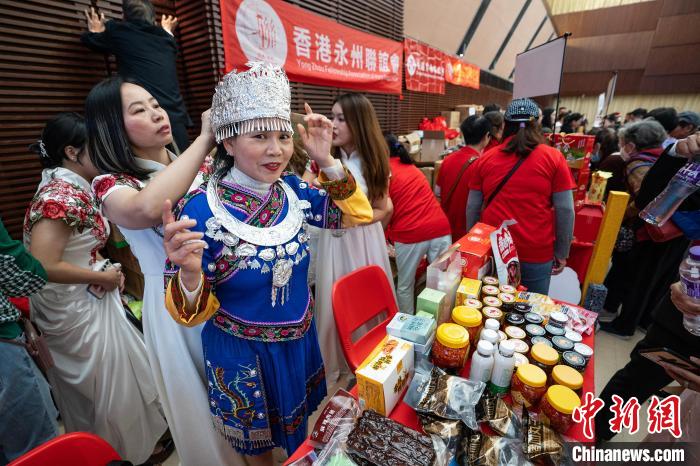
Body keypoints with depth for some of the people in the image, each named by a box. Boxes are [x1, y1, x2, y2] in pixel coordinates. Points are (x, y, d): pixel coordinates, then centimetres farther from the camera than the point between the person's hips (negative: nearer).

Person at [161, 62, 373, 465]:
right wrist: (189, 273, -41)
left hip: (300, 340, 5)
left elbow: (358, 215, -5)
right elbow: (192, 313, -17)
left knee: (299, 428, 34)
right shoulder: (200, 211, -25)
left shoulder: (293, 190, -11)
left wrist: (327, 161, -17)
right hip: (242, 355, -4)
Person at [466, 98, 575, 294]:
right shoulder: (553, 158, -3)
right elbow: (565, 210, -4)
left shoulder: (486, 158, 1)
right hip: (537, 254, -1)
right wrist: (562, 252, 6)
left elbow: (472, 207, 4)